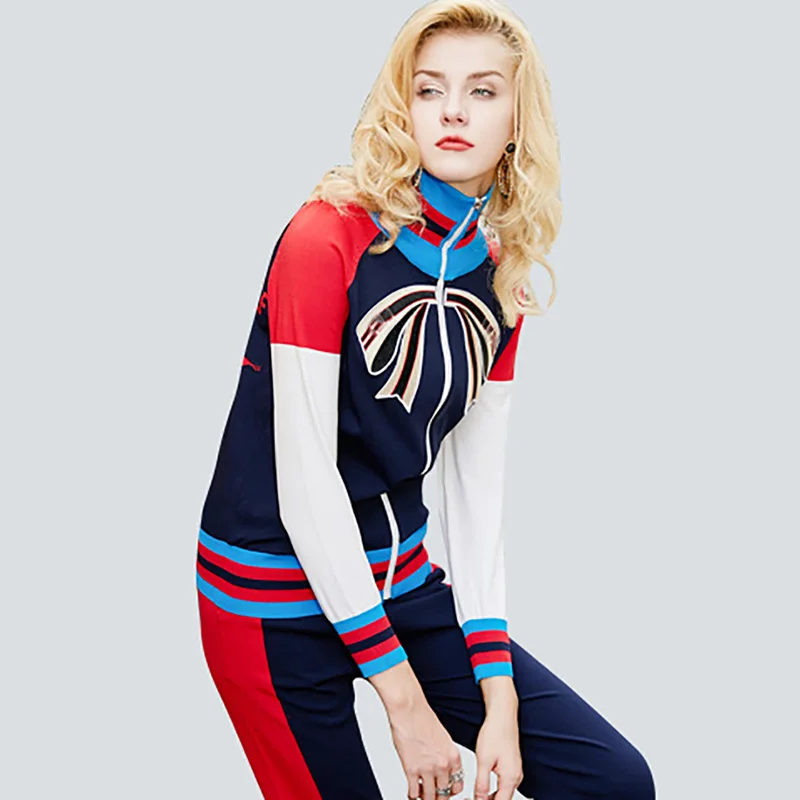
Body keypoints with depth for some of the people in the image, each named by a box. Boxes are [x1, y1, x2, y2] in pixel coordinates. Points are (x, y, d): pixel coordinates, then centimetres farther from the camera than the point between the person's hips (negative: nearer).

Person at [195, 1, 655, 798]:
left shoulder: (500, 273, 3)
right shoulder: (327, 235, -16)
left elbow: (475, 485, 3)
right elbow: (306, 480, -19)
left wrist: (499, 700, -3)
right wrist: (404, 700, -18)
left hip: (399, 580, 6)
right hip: (280, 594, -6)